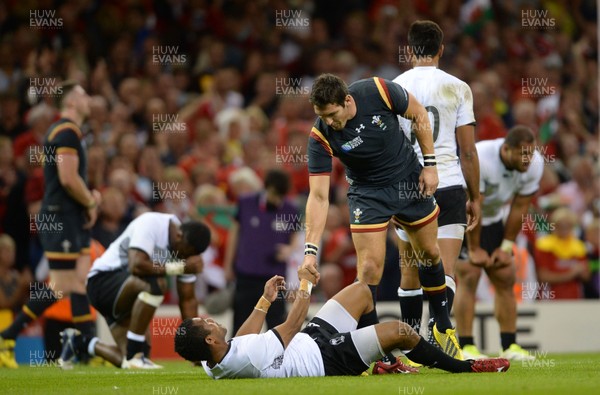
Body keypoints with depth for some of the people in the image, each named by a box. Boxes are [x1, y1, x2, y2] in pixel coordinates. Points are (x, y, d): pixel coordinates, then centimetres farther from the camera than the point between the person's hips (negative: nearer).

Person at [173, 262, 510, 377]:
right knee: (401, 330, -13)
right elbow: (291, 327, -23)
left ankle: (379, 362, 31)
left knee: (361, 291, 17)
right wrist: (306, 285, -11)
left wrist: (265, 301, 17)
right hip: (325, 359, -10)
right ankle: (464, 367, 10)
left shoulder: (214, 364, -10)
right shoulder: (245, 360, -36)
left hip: (312, 339, 10)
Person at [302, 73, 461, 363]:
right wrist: (310, 251, -33)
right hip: (367, 194, -2)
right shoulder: (320, 136, -27)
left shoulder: (379, 91, -27)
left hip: (410, 179, 2)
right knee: (370, 266, -13)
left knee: (429, 254, 14)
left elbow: (419, 115, -8)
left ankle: (443, 327, 36)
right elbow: (318, 197, -26)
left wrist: (430, 165, -8)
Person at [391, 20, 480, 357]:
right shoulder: (457, 88, -1)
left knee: (410, 274, 13)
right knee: (445, 271, -5)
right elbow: (468, 151, 0)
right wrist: (475, 197, 9)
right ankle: (438, 328, -27)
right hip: (449, 186, -2)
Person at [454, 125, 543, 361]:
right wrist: (474, 250, -20)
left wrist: (506, 247, -6)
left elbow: (520, 207, -8)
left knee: (505, 278, 1)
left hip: (492, 219, 6)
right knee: (469, 275, -17)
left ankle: (509, 346, 5)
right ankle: (465, 348, -16)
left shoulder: (535, 164, -17)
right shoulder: (478, 159, -35)